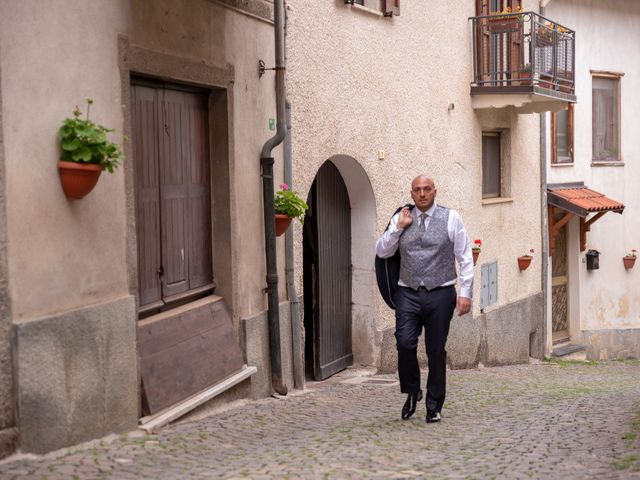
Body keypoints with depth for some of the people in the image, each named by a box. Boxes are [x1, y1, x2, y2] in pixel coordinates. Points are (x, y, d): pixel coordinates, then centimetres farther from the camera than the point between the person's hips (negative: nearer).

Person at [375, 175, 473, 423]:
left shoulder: (451, 218, 2)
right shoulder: (401, 219, 9)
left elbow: (465, 258, 2)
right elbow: (382, 252, 8)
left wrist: (465, 292, -5)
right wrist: (398, 227, -4)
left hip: (440, 294, -1)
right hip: (408, 293, 1)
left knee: (436, 351, 3)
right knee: (405, 343, -16)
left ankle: (434, 407, 17)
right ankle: (412, 391, 10)